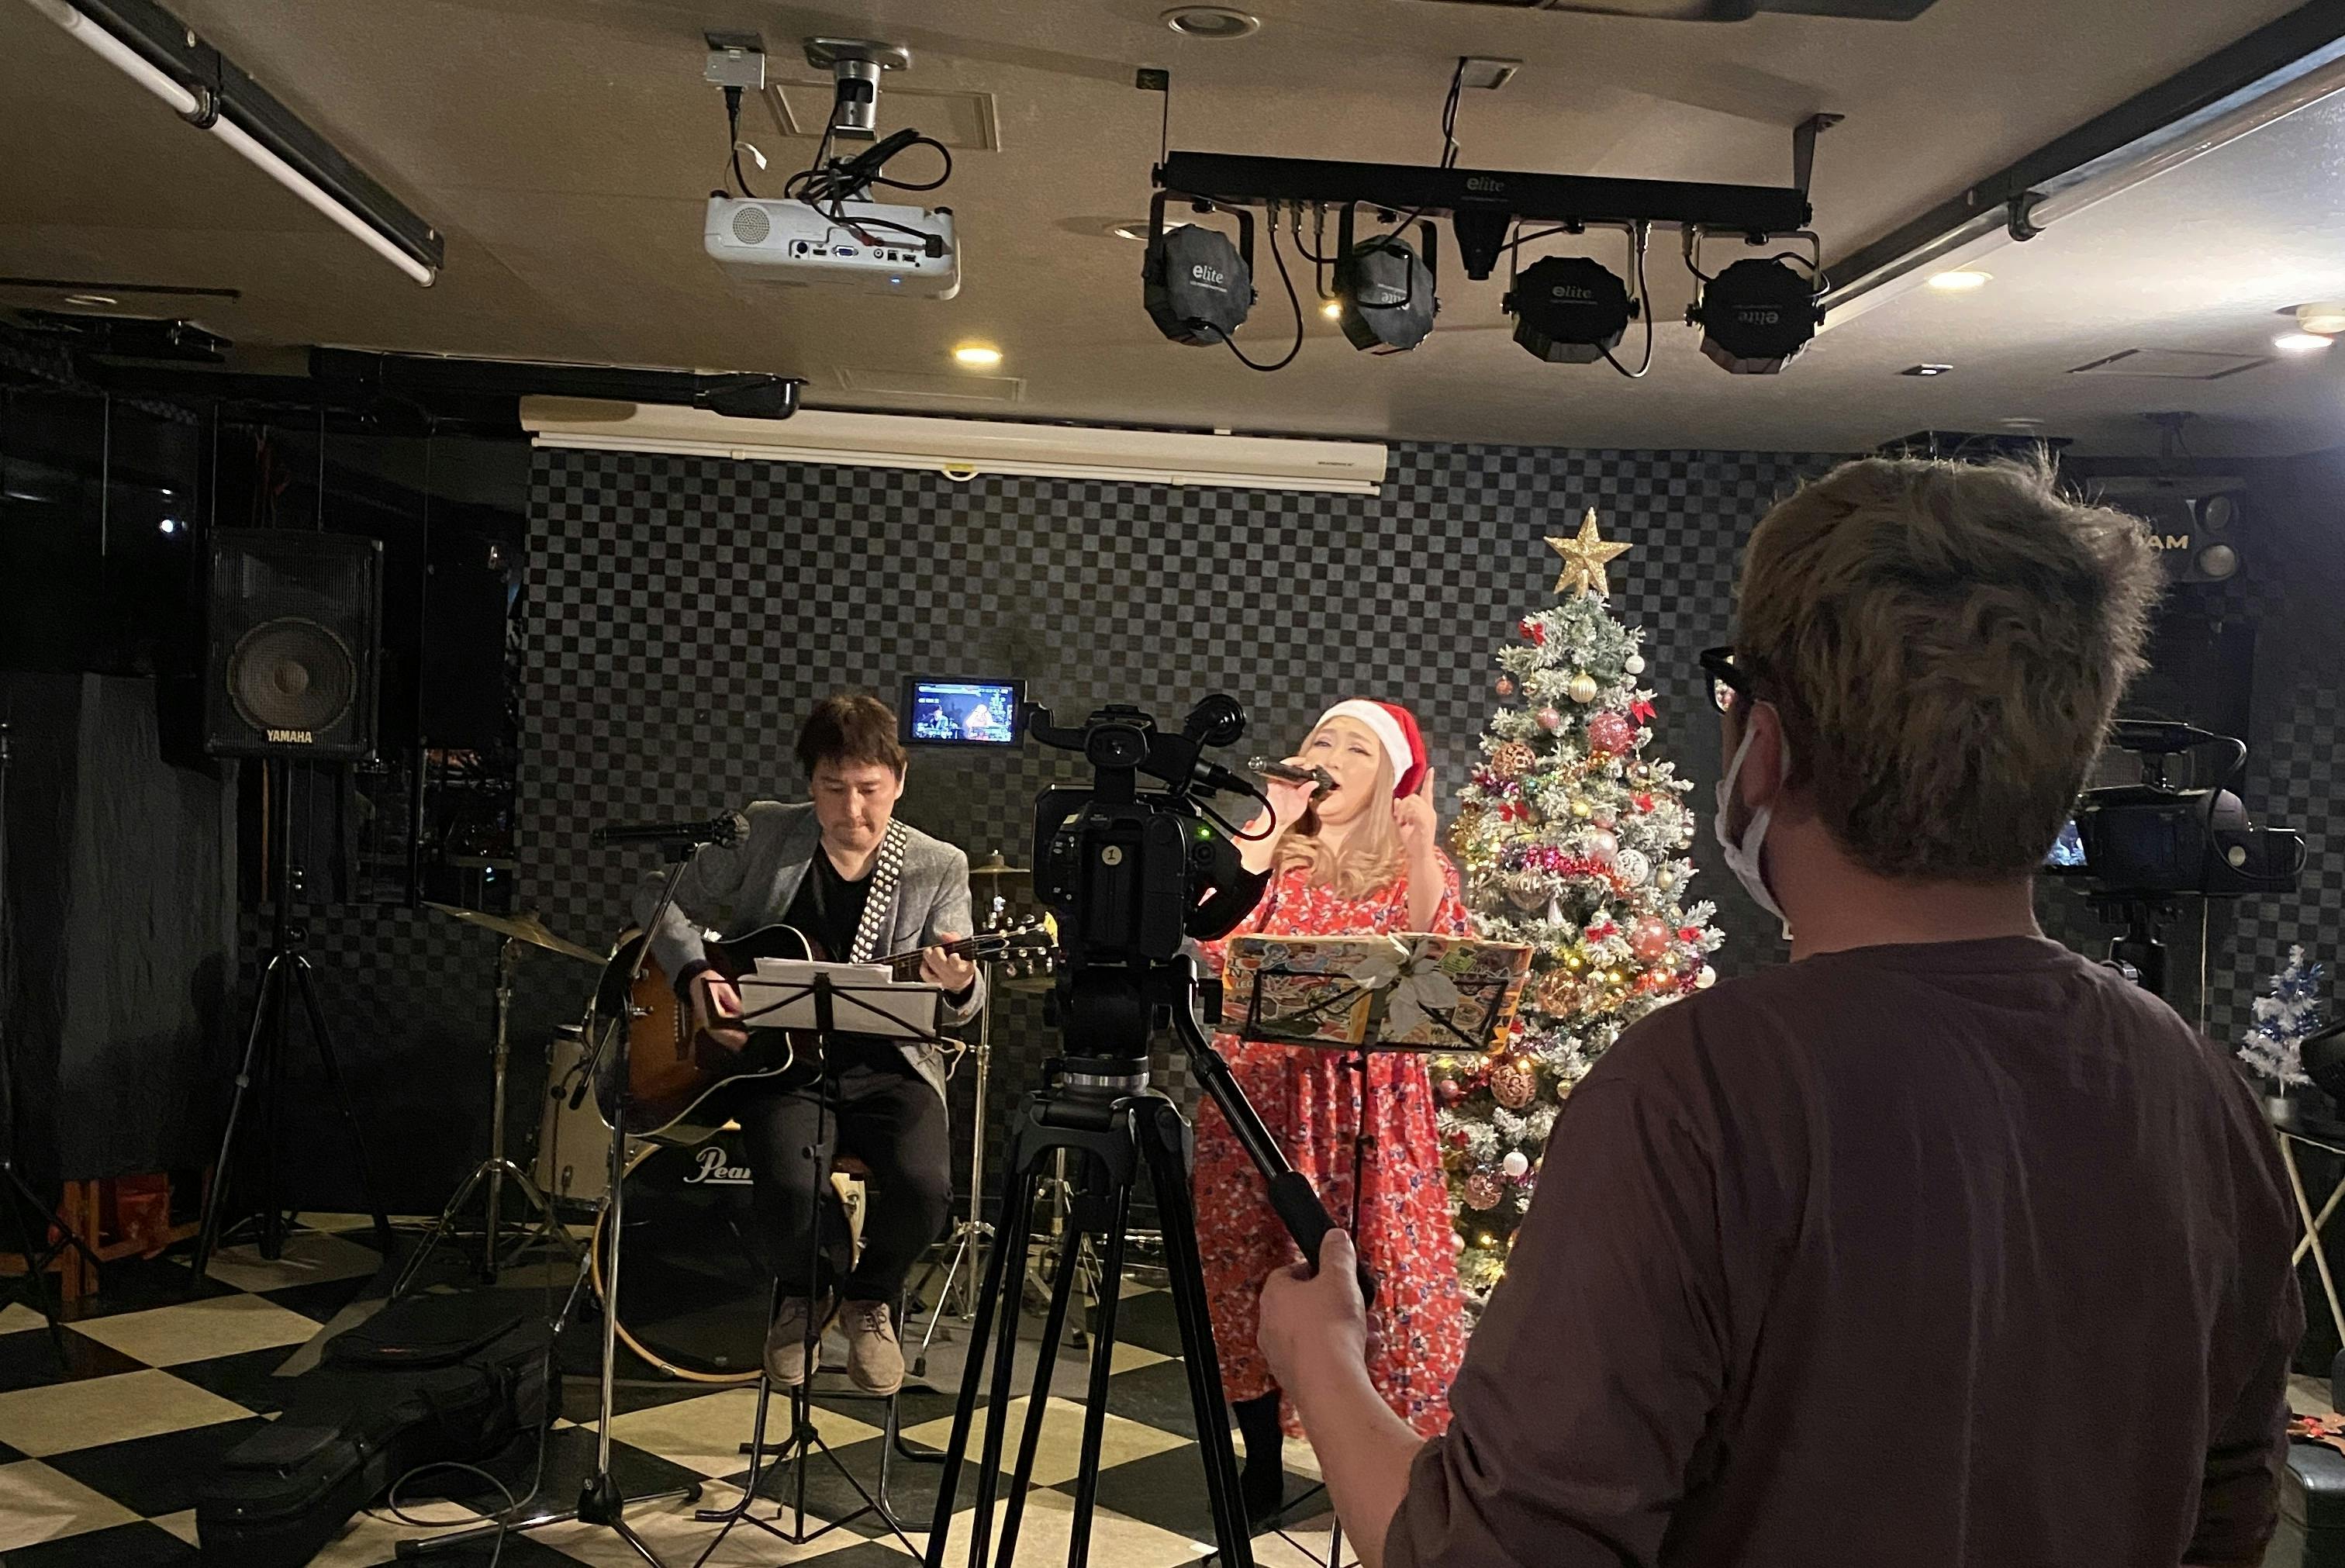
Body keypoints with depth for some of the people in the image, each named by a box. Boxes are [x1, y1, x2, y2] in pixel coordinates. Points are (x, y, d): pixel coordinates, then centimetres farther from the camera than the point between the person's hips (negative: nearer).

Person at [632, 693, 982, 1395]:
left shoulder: (939, 869, -1)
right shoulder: (764, 836, 0)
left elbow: (962, 1005, -4)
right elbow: (661, 899, 7)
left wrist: (959, 986, -29)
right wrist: (695, 974, -11)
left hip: (888, 1065, 0)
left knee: (925, 1189, -27)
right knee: (788, 1188, -29)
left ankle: (870, 1299, 10)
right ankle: (802, 1296, 11)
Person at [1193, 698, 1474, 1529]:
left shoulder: (1413, 865, 6)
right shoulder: (1262, 845, 8)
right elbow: (1213, 945, -10)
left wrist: (1420, 854, -22)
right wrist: (1266, 834, -10)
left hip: (1367, 1101, -1)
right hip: (1259, 1092, 2)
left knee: (1381, 1272, -4)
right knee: (1251, 1271, 6)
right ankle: (1261, 1465, 23)